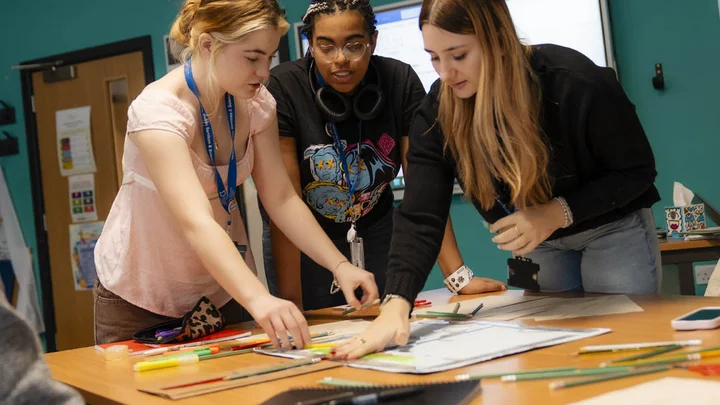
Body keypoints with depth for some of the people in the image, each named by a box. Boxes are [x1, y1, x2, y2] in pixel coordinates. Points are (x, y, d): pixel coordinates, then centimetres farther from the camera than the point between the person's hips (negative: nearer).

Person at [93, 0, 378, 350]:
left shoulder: (256, 104, -10)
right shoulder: (158, 111, -30)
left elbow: (281, 199, -8)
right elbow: (197, 223, -41)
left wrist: (340, 265, -21)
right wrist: (259, 300, -53)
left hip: (223, 290, 6)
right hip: (139, 300, -5)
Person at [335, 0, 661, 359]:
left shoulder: (575, 83, -30)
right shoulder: (437, 112, -20)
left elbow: (637, 170, -17)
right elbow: (420, 217, -27)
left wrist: (558, 213, -31)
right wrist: (395, 306, -42)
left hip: (611, 228, -3)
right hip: (539, 244, 3)